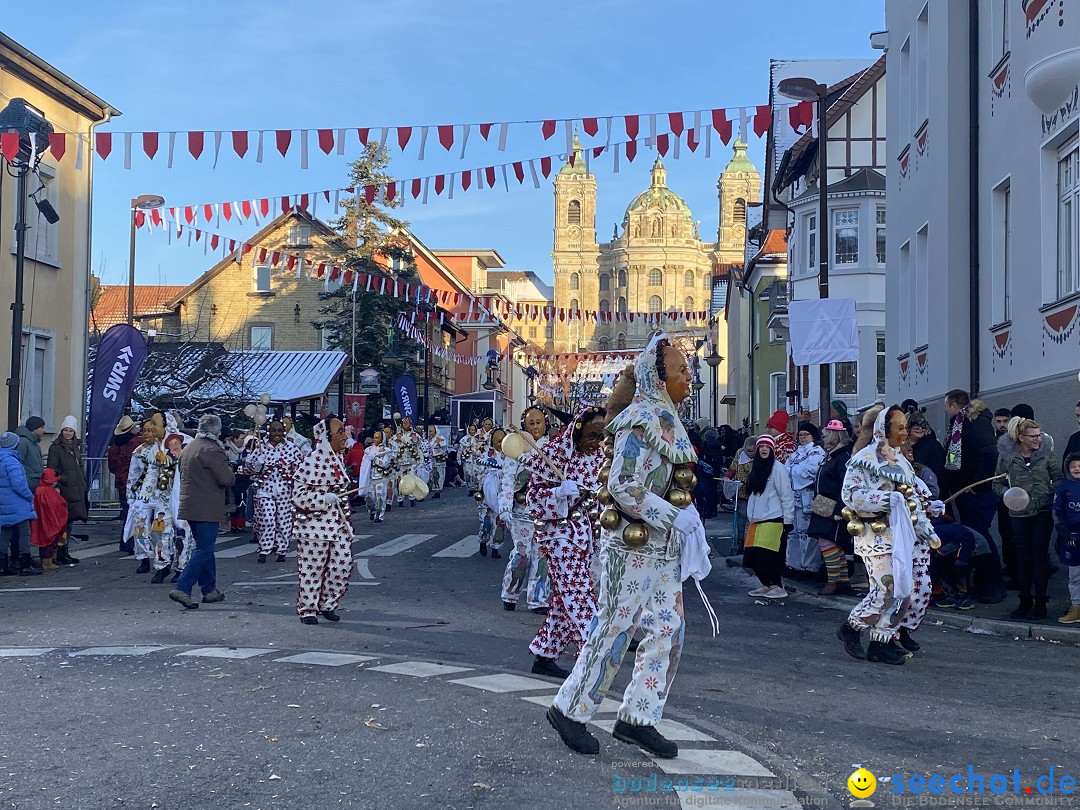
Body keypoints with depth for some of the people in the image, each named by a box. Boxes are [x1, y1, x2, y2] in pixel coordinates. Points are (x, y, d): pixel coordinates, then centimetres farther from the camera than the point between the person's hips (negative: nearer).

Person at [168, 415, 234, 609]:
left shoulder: (187, 449, 14)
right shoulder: (212, 450, -14)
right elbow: (228, 479, -18)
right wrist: (230, 471, 2)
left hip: (189, 504, 9)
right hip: (207, 509, -9)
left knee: (204, 547, 17)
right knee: (204, 549, -5)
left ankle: (209, 590, 22)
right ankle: (182, 589, -14)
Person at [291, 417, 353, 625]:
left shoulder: (338, 458, 10)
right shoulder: (313, 461, -17)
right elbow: (298, 493, -17)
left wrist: (348, 516, 22)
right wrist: (324, 498, -27)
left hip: (339, 523, 8)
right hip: (315, 524, -8)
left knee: (343, 565, 6)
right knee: (312, 567, 2)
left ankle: (328, 604, 23)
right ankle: (307, 609, 17)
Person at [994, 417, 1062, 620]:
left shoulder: (1046, 453, -1)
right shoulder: (1006, 455, -2)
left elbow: (1058, 478, 4)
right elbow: (997, 484, 6)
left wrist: (1052, 494, -12)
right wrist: (1008, 494, -12)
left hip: (1043, 512, -1)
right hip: (1019, 513, 1)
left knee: (1040, 556, 0)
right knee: (1023, 557, 7)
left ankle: (1040, 602, 8)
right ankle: (1025, 601, 17)